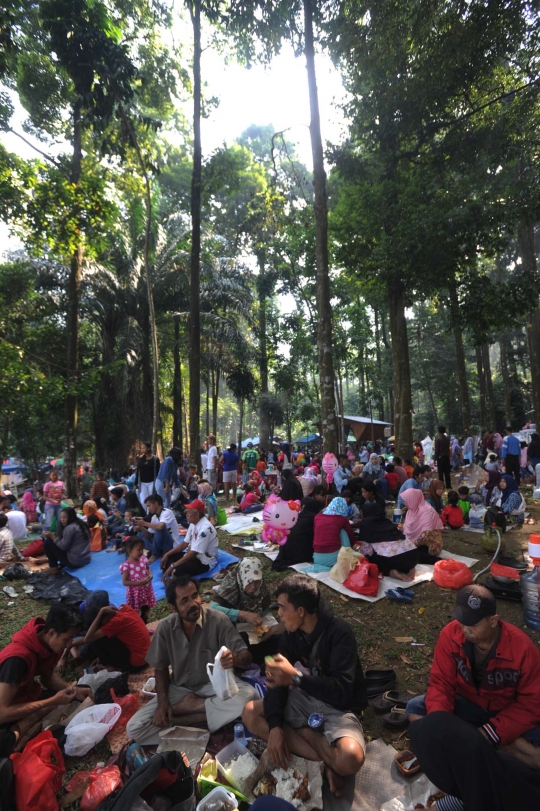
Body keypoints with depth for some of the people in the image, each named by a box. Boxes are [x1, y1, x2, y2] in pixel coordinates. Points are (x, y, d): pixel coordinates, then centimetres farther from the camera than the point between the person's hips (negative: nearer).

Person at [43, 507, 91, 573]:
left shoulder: (69, 528, -17)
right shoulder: (81, 524, 10)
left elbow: (63, 546, -13)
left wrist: (52, 537, -4)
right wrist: (55, 537, 9)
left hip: (75, 561, -9)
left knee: (47, 542, 1)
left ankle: (53, 567, 9)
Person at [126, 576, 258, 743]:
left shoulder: (218, 620, -21)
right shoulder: (165, 627, -13)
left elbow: (246, 656, -20)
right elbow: (160, 667, 2)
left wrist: (235, 658, -44)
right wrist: (162, 702, -13)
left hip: (216, 683, -2)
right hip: (180, 688, 2)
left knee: (249, 695, -32)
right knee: (134, 728, -16)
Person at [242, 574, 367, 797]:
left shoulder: (339, 633, -23)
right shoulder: (290, 634, -4)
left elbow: (342, 691, -29)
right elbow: (279, 679, -6)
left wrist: (295, 677, -38)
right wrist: (275, 725, -20)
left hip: (337, 708, -6)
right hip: (304, 699, 7)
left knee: (350, 759, -35)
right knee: (250, 713, -11)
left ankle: (302, 733, -6)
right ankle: (326, 761, -12)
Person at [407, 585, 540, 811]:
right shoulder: (450, 634, -19)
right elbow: (441, 682, -14)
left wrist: (487, 734, -27)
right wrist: (440, 723, -33)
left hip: (509, 714, -1)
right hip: (468, 707, 2)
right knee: (415, 708, -21)